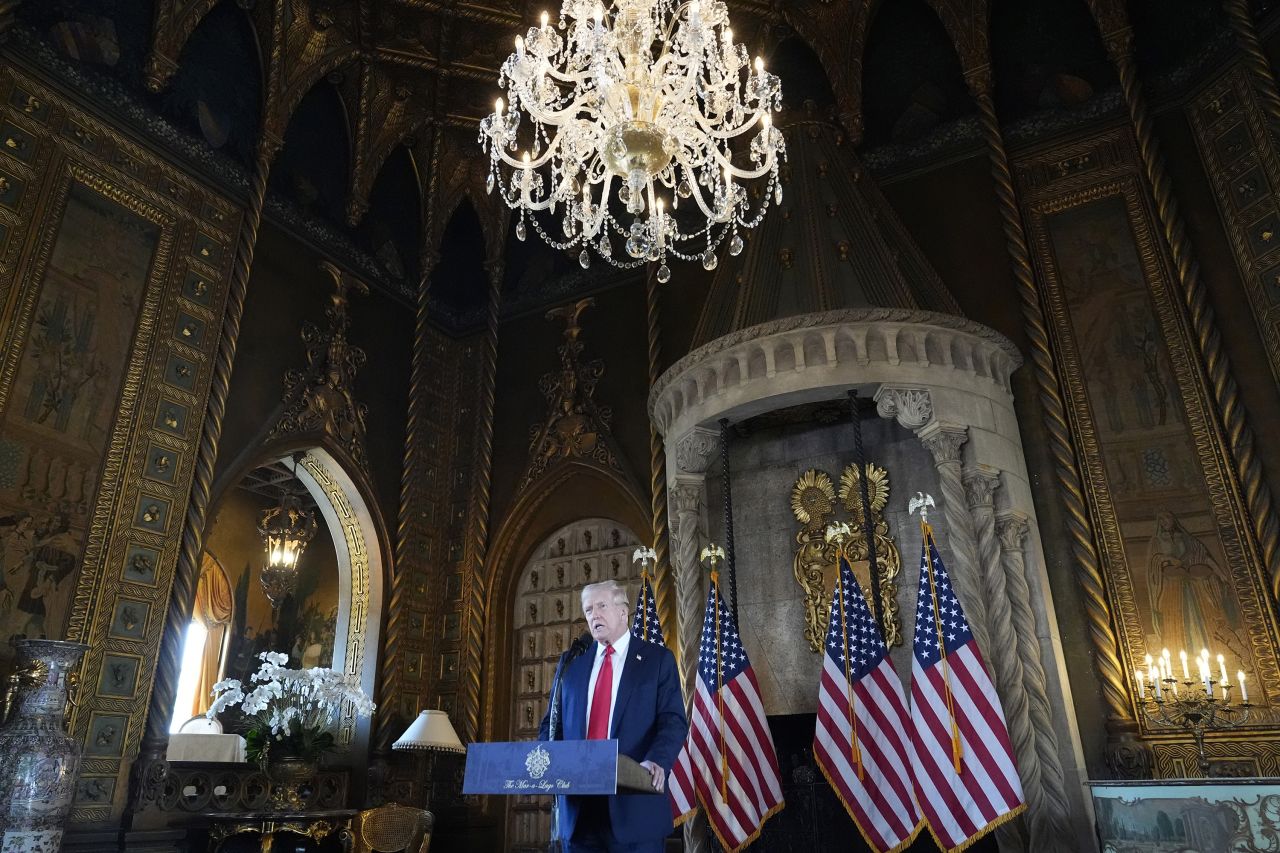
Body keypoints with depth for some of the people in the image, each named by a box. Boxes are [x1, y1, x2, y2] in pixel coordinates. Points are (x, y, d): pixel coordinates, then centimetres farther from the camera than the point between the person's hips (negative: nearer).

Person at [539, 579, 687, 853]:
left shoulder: (657, 659, 2)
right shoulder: (573, 663, 14)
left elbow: (673, 721, -6)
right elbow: (553, 721, 14)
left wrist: (657, 761, -24)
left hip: (634, 802, -3)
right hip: (578, 804, 4)